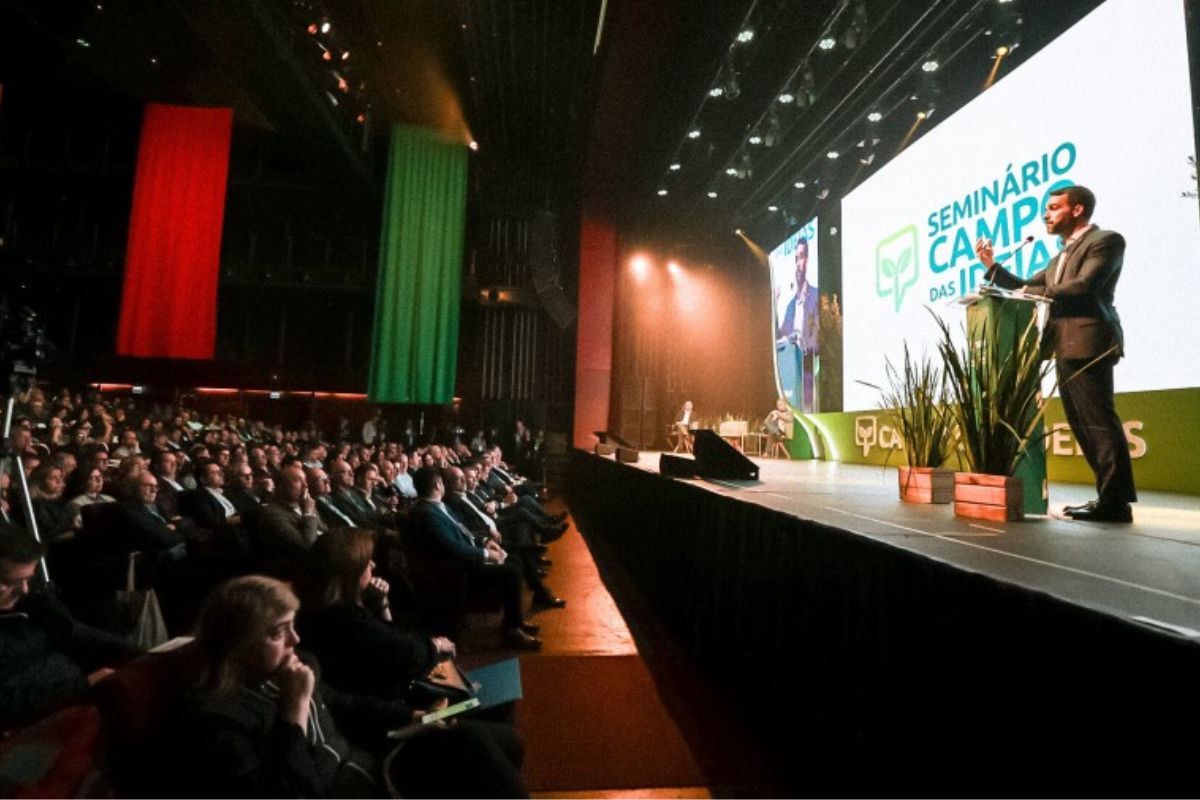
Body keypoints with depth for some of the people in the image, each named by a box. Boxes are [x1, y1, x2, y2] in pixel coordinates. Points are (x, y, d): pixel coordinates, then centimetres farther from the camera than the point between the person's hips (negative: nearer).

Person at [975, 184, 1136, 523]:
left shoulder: (1106, 240, -2)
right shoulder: (1063, 254, 25)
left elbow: (1083, 286, -17)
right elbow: (1027, 288, 21)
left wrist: (1033, 293, -7)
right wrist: (992, 267, 13)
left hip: (1087, 344, -9)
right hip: (1065, 348, 10)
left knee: (1099, 422, -9)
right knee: (1082, 424, 11)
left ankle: (1117, 502, -4)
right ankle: (1109, 495, 18)